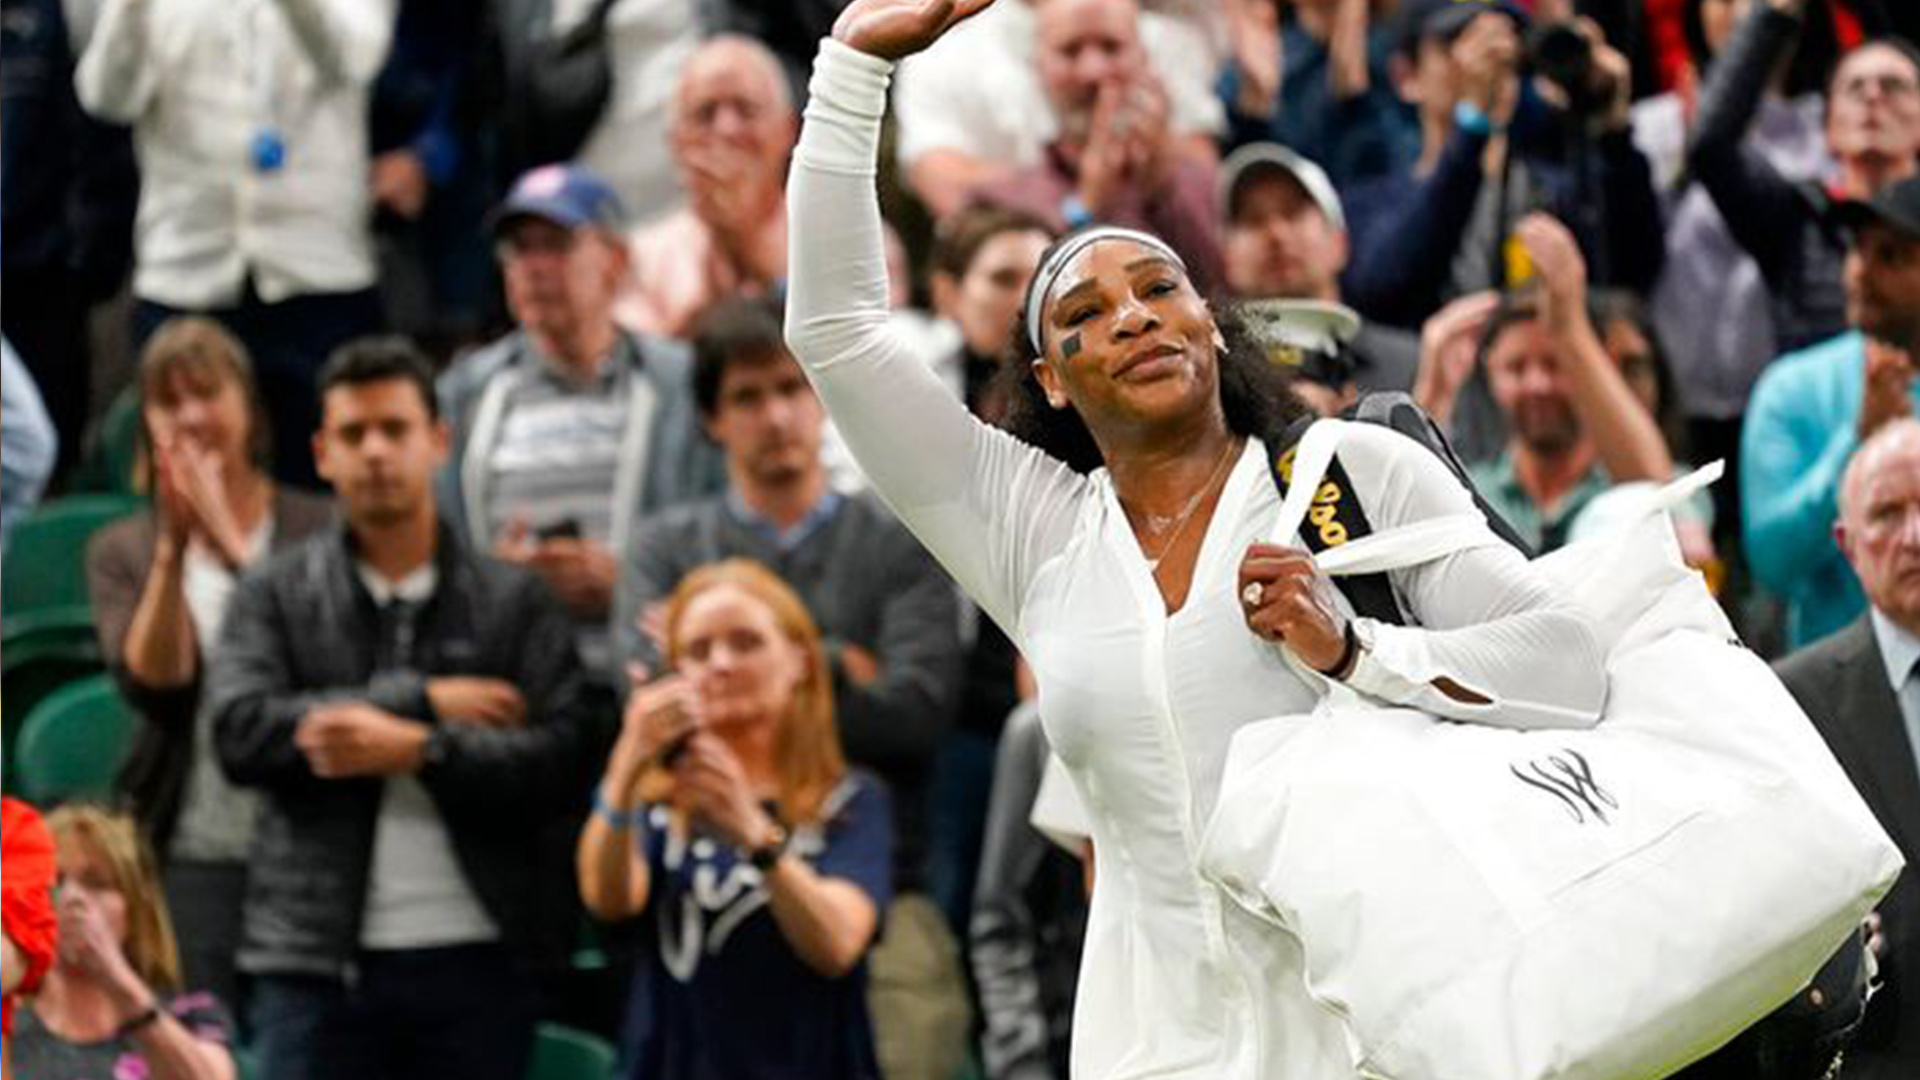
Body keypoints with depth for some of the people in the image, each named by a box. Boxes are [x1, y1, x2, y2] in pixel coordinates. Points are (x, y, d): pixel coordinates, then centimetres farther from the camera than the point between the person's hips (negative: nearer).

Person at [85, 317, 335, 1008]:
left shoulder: (322, 532, 3)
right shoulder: (122, 551, 8)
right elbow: (150, 684, -6)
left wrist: (227, 538, -16)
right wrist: (172, 548, -14)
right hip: (193, 853, 1)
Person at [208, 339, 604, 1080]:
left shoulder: (514, 601, 6)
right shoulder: (276, 595, 8)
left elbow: (566, 760, -5)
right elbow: (241, 730, -9)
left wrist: (421, 750, -17)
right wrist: (420, 699, -10)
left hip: (478, 961, 0)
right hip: (315, 962, 0)